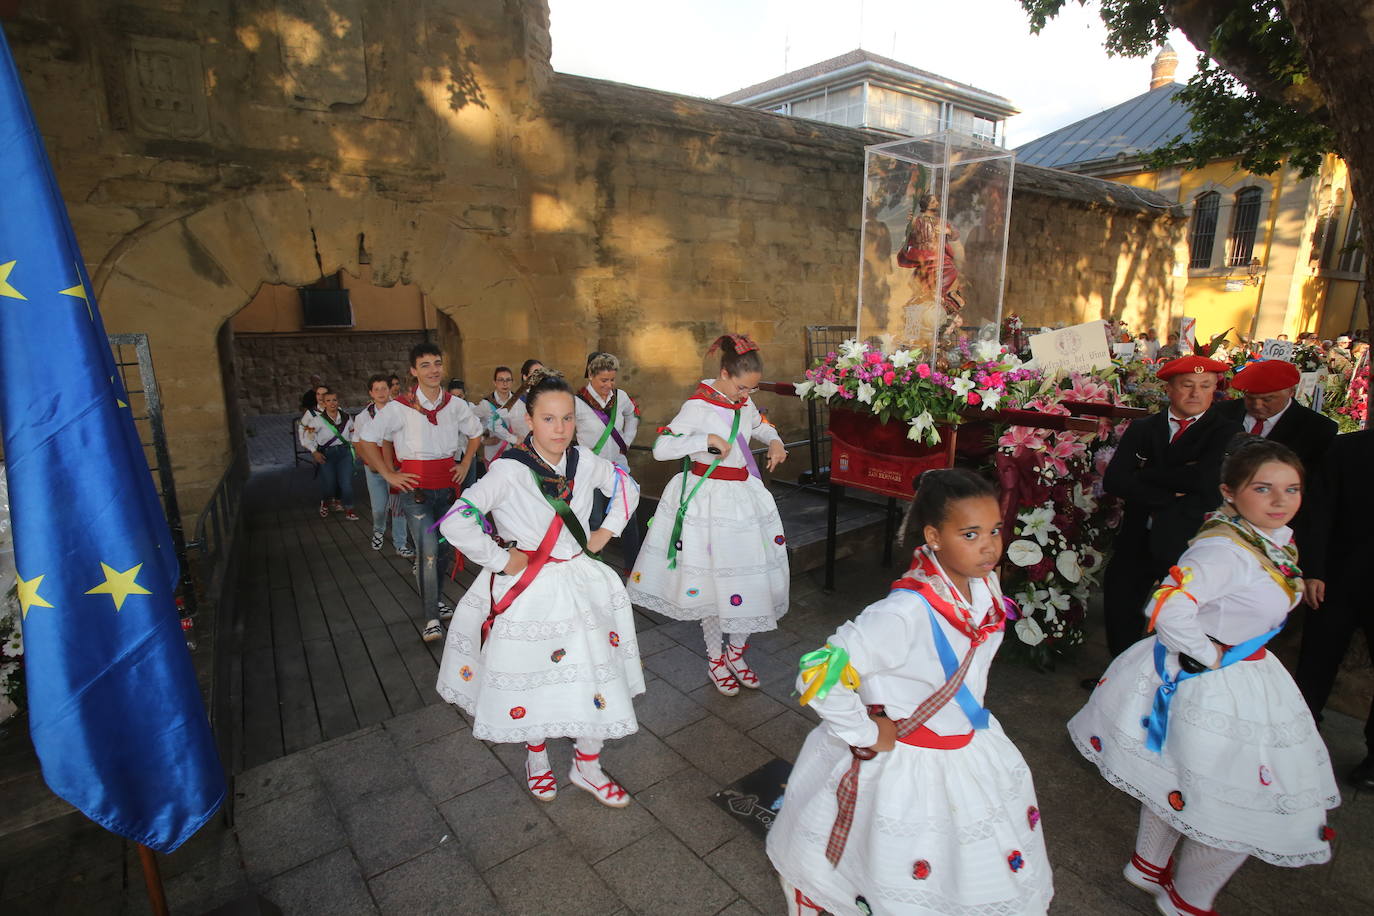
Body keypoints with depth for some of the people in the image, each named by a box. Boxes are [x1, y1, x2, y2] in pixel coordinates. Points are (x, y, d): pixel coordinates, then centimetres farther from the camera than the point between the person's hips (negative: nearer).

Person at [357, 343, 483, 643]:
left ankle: (435, 599, 34)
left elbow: (475, 433, 20)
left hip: (447, 486, 4)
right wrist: (389, 475, -5)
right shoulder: (400, 407, -10)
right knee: (428, 549, -14)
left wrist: (466, 463, 10)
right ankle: (431, 618, -5)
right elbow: (367, 441, -3)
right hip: (415, 487, -4)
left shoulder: (456, 405, 2)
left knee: (443, 547, 13)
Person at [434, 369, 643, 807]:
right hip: (528, 590, -4)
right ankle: (537, 758, 43)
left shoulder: (583, 461, -3)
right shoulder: (509, 470, -20)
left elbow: (626, 486, 15)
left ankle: (587, 766, 30)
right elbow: (456, 523, -26)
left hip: (580, 582, 4)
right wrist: (501, 560, -17)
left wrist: (607, 530, 4)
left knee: (596, 673, 5)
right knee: (533, 675, 11)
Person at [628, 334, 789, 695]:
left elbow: (760, 424, 28)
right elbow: (661, 448, -20)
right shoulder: (699, 406, -15)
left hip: (745, 496, 7)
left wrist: (775, 440, 7)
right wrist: (708, 439, -27)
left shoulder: (744, 402, 6)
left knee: (751, 574, 9)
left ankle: (735, 652, 31)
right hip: (709, 499, -6)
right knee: (713, 580, 6)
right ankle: (715, 658, 27)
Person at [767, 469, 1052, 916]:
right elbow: (820, 676, -39)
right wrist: (866, 736, -25)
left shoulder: (985, 584, -12)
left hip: (972, 746, 7)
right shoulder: (907, 612, -37)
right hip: (911, 766, -6)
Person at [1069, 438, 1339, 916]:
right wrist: (1208, 655, -22)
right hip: (1213, 686, -8)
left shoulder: (1276, 539, 1)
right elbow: (1167, 609, -37)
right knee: (1244, 808, 6)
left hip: (1250, 675, 9)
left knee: (1176, 775, 23)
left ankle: (1149, 864, 44)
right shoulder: (1225, 549, -28)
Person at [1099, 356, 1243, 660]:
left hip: (1187, 543, -3)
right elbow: (1113, 480, -9)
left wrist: (1145, 473, -12)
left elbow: (1205, 479, -24)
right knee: (1118, 611, 12)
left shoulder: (1227, 432, -6)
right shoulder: (1141, 428, 4)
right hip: (1136, 540, 3)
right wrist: (1169, 498, -18)